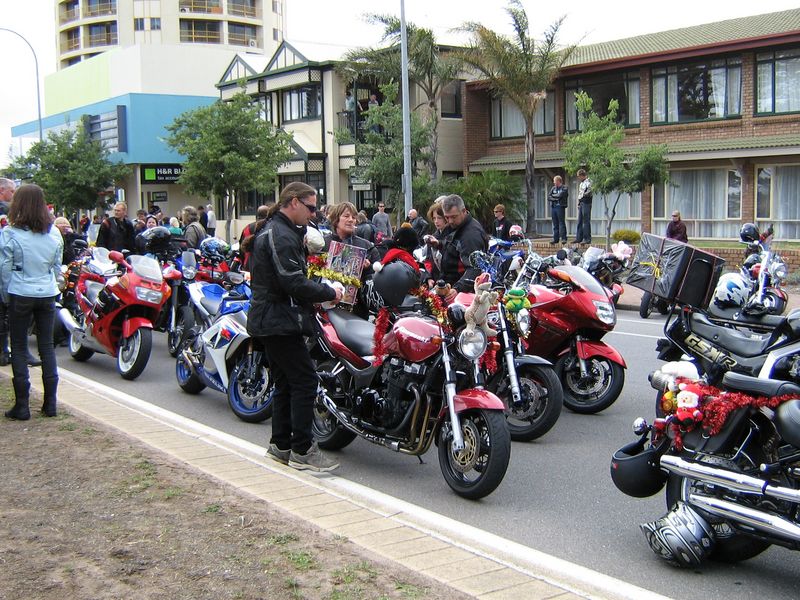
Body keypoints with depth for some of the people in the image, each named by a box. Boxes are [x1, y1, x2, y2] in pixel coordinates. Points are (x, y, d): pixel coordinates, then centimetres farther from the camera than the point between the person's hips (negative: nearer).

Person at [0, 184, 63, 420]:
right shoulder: (53, 234, 1)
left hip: (20, 295, -3)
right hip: (47, 294, 3)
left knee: (19, 348, 5)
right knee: (47, 346, 9)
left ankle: (22, 405, 4)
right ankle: (50, 403, 10)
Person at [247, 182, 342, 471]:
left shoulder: (272, 230, 17)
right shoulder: (282, 236, -17)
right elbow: (294, 283, -24)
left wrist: (319, 290, 9)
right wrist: (329, 293, -12)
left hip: (269, 321, 11)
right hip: (281, 322, -11)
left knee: (285, 383, 15)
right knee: (305, 381, -8)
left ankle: (280, 445, 21)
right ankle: (302, 450, -5)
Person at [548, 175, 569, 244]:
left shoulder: (564, 188, 0)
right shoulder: (553, 188, 18)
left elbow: (560, 195, -14)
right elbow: (549, 197, 8)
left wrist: (553, 195, 2)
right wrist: (554, 199, -9)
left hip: (560, 207, -6)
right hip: (553, 207, 6)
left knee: (562, 223, -7)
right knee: (555, 224, 6)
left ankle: (563, 238, -8)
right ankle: (555, 238, 9)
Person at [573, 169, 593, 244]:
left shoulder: (588, 182, -9)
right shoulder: (581, 183, 19)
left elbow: (589, 192, -18)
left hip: (586, 203, -9)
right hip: (581, 203, 9)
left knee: (586, 221, -7)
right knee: (579, 221, 10)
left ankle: (587, 239, -5)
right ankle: (579, 238, 15)